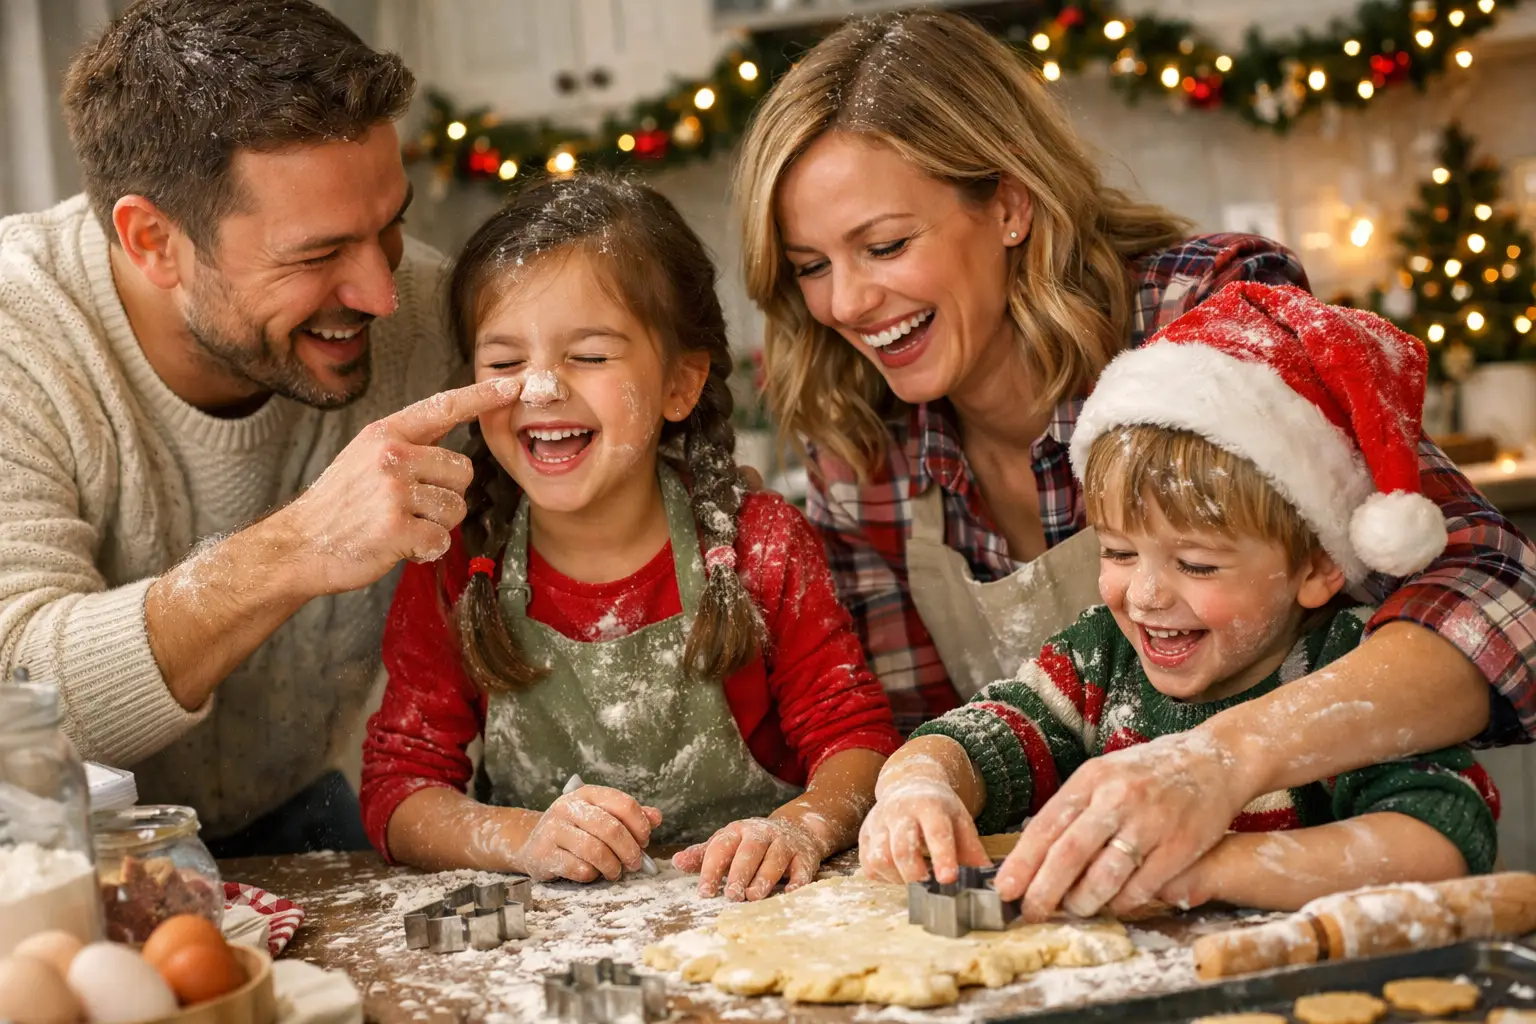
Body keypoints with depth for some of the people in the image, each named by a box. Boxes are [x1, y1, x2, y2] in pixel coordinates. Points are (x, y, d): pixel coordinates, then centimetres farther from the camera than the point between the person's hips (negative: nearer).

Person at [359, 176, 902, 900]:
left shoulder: (761, 548, -4)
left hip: (747, 924, 0)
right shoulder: (451, 573, -2)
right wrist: (522, 838, -23)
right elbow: (395, 788, -4)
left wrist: (800, 828, -24)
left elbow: (857, 735, -3)